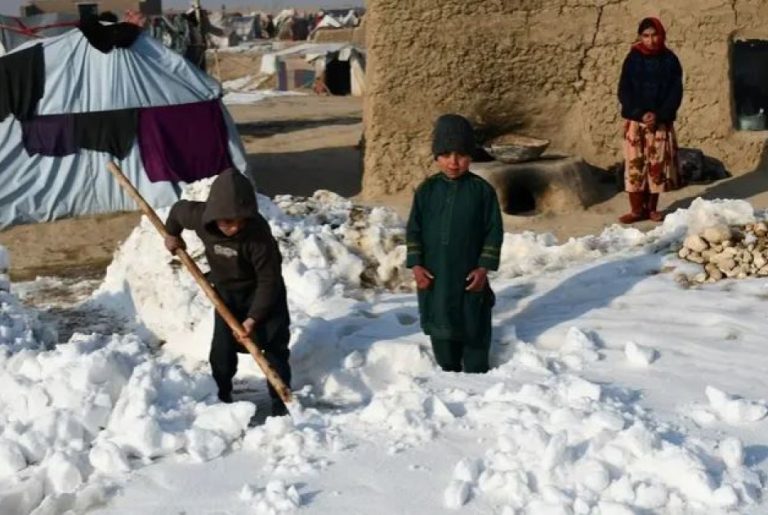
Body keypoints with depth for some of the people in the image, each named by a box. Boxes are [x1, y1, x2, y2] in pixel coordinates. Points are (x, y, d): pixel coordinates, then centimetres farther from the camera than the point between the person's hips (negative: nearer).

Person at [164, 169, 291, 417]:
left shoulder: (258, 232, -36)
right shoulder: (200, 217, -25)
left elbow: (269, 280, -29)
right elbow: (179, 209, 2)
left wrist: (254, 317, -31)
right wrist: (172, 235, 16)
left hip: (264, 294, -4)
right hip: (226, 293, 4)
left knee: (275, 347, -4)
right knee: (222, 350, 3)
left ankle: (280, 401, 6)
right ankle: (222, 396, 21)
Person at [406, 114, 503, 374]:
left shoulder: (482, 190, -6)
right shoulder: (427, 190, 0)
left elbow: (494, 231, -3)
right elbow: (414, 230, 3)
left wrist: (484, 267, -9)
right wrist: (416, 264, -5)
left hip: (470, 275, -2)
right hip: (434, 276, 2)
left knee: (474, 328, 7)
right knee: (441, 325, 13)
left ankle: (476, 375, 21)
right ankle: (449, 371, 30)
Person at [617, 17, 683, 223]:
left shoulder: (670, 60, 1)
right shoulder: (633, 59, 0)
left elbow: (676, 92, -1)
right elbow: (624, 91, -3)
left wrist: (658, 115, -14)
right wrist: (640, 114, -15)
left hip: (661, 122, 0)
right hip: (635, 121, 0)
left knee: (657, 164, 3)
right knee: (635, 164, -1)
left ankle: (652, 207, 13)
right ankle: (637, 209, 5)